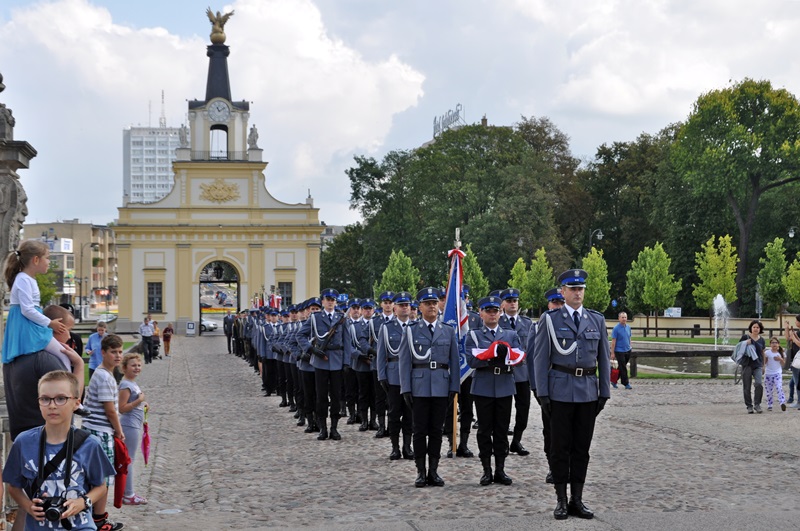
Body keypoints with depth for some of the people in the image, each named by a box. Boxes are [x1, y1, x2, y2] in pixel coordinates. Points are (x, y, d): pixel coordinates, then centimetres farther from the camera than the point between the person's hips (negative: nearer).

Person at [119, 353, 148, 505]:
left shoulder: (133, 383, 11)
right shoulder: (126, 385, -18)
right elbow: (122, 408, -23)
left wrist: (142, 405, 10)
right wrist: (139, 401, -24)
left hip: (135, 425, 10)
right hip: (130, 426, -10)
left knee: (129, 459, 16)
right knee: (129, 460, -3)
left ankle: (128, 491, 25)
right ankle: (128, 495, 2)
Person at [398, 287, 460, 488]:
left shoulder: (449, 332, 9)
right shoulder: (411, 332, 4)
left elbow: (454, 362, 7)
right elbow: (404, 362, 1)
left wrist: (454, 387, -1)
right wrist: (406, 389, -6)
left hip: (441, 387, 1)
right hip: (419, 387, -1)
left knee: (436, 430, 5)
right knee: (420, 430, 1)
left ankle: (433, 471, 12)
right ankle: (421, 472, 7)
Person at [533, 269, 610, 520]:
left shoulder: (597, 320, 8)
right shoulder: (550, 319, -1)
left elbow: (604, 358, 9)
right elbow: (541, 358, -2)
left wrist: (604, 392, 4)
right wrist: (542, 393, -8)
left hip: (588, 392, 3)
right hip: (560, 391, -3)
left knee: (582, 448, 7)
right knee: (560, 447, 2)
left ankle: (577, 499, 15)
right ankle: (561, 500, 10)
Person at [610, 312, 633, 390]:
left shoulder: (628, 327, 8)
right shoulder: (616, 328, -11)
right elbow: (613, 341, -12)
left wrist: (629, 347, 17)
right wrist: (612, 353, -13)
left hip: (627, 351, 6)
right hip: (619, 351, -6)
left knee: (622, 368, 12)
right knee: (623, 368, -3)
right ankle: (626, 384, 3)